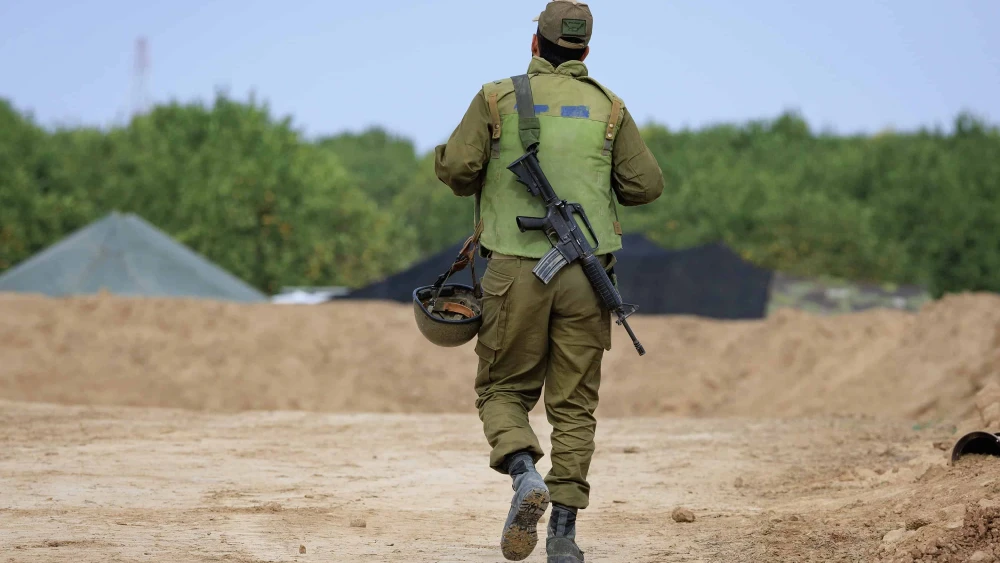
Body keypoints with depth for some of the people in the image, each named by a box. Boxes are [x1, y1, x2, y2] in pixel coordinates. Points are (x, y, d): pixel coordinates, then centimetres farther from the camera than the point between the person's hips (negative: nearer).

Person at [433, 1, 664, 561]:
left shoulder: (497, 98, 1)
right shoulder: (608, 107, 6)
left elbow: (455, 167, -5)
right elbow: (646, 184, 6)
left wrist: (482, 187, 17)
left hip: (517, 268, -1)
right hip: (586, 271, 1)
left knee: (504, 389, 12)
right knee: (574, 405, 7)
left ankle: (524, 472, -17)